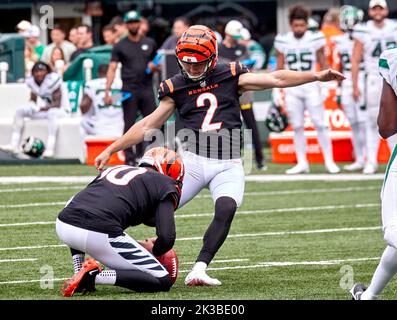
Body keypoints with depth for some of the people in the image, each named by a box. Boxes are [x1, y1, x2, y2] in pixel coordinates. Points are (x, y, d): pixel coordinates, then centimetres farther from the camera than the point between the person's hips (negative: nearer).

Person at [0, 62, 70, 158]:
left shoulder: (52, 80, -24)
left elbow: (57, 104, -26)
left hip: (61, 110, -8)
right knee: (20, 111, -3)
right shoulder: (32, 81, -3)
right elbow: (33, 100, 10)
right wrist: (30, 106, -15)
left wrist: (40, 108, -35)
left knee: (52, 113, -41)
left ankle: (50, 149, -48)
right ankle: (14, 145, -13)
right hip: (46, 110, 8)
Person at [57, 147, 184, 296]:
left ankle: (79, 273, 25)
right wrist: (151, 252, 24)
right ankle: (94, 277, -11)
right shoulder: (164, 185, 14)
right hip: (99, 236, -6)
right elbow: (167, 238, 1)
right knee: (162, 282, 5)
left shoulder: (115, 169, 32)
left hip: (63, 227, 6)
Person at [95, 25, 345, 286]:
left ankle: (199, 269, -25)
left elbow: (275, 79, 1)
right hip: (193, 160, 1)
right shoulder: (176, 87, 8)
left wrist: (316, 76, -9)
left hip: (228, 164, -1)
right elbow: (148, 126, 13)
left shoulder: (230, 76, 6)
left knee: (226, 209, -25)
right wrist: (110, 151, 12)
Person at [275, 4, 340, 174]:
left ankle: (329, 161, 2)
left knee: (320, 124, -4)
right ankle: (302, 163, 12)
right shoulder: (283, 41, 1)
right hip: (291, 88, 2)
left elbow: (323, 65, 4)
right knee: (297, 127, 5)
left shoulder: (315, 39, -4)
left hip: (311, 87, -2)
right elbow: (279, 68, 9)